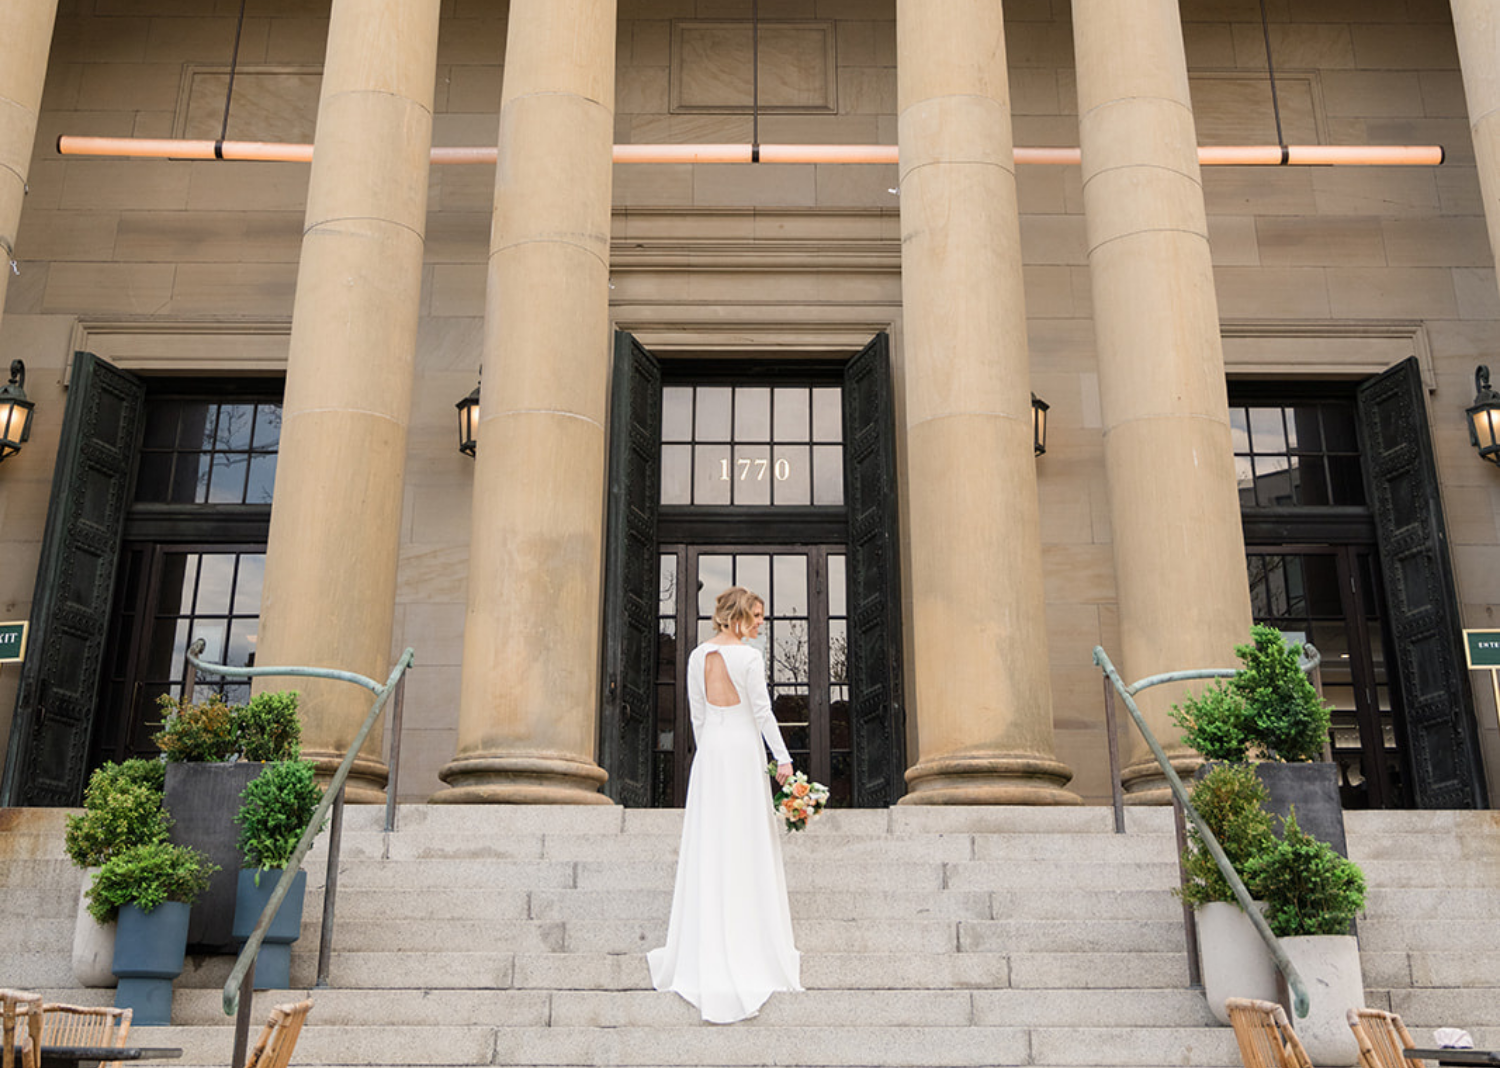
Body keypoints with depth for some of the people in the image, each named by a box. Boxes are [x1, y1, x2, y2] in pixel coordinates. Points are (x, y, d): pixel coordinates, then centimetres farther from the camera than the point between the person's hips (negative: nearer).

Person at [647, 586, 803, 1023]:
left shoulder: (697, 656, 5)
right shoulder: (749, 656, -11)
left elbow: (697, 713, 10)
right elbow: (762, 712, -11)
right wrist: (783, 757, -6)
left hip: (708, 754, 5)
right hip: (743, 749, -5)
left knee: (707, 844, 8)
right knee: (748, 845, 2)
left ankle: (705, 948, 13)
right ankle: (750, 941, 8)